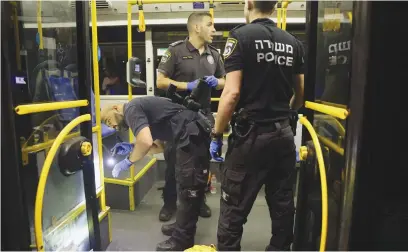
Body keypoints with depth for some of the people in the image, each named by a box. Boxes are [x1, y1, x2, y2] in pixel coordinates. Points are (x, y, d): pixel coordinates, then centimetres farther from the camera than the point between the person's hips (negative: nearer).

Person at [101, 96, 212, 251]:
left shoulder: (131, 109, -6)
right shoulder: (142, 109, 23)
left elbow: (146, 142, -23)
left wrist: (128, 161, -7)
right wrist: (131, 148, 15)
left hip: (192, 137, -10)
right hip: (196, 135, 10)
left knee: (188, 190, 1)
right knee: (188, 187, 21)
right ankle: (183, 226, 37)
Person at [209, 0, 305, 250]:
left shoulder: (241, 36, -7)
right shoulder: (293, 42, 9)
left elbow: (232, 92, -16)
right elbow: (302, 94, 13)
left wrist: (216, 135, -7)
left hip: (251, 134, -6)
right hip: (284, 134, 6)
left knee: (233, 209, 6)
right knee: (283, 204, 17)